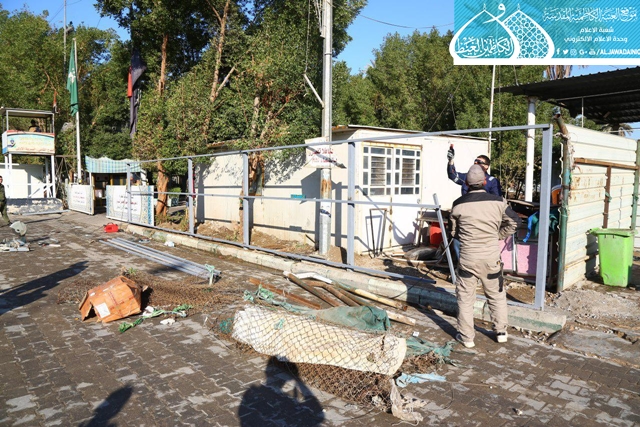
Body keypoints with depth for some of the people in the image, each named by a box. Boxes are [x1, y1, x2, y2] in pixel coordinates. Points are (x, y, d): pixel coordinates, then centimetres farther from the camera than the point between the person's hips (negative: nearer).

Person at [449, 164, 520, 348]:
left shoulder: (458, 204, -8)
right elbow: (514, 222, 5)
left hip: (468, 257, -1)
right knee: (497, 295, 20)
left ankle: (466, 336, 18)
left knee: (465, 297, 11)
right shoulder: (498, 202, -6)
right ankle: (501, 331, 31)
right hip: (492, 257, 2)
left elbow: (453, 231, 3)